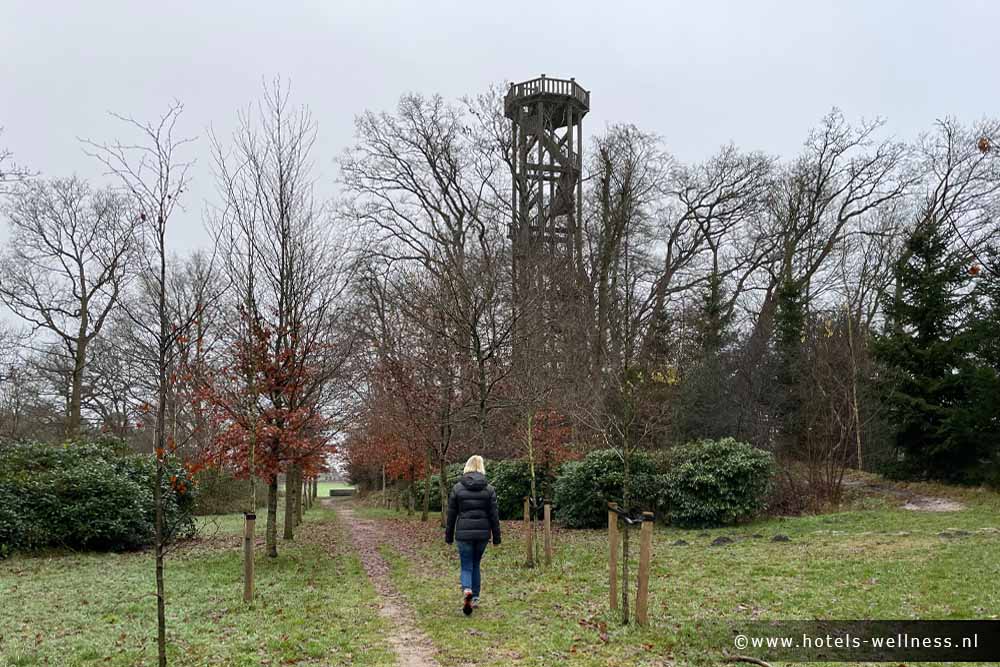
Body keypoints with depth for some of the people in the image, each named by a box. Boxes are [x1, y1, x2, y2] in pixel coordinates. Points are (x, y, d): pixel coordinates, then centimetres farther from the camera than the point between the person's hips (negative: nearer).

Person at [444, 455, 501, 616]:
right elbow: (494, 515, 0)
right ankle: (475, 598, 22)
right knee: (475, 565, 18)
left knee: (466, 566, 4)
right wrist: (496, 537, 7)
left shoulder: (457, 488, -3)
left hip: (463, 533, -2)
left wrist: (449, 536, 10)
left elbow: (451, 514, 1)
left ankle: (467, 590, -23)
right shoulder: (489, 489, -1)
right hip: (482, 533, 2)